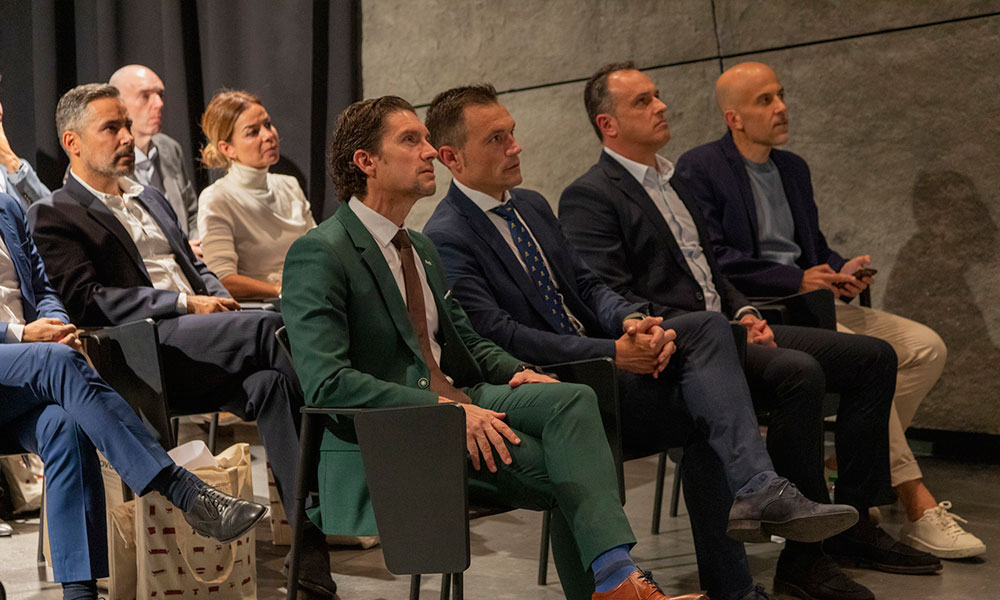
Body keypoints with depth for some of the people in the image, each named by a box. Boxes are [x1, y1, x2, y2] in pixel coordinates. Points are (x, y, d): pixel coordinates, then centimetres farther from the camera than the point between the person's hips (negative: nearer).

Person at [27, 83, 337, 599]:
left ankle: (311, 548, -30)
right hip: (142, 354, -7)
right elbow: (84, 301, -8)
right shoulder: (53, 217, 6)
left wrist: (221, 302, 5)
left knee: (268, 382, -26)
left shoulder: (150, 198, 30)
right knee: (271, 326, -29)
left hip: (201, 338, 7)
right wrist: (184, 303, -13)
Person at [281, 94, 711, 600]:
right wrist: (447, 409, -25)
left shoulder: (421, 250, 20)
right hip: (386, 438, -7)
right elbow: (327, 383, -19)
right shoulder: (318, 254, -8)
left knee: (572, 399, -22)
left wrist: (514, 372, 3)